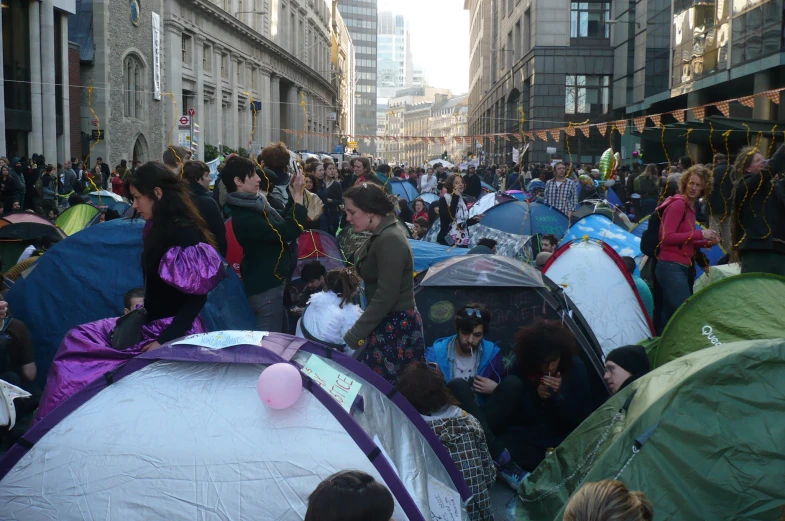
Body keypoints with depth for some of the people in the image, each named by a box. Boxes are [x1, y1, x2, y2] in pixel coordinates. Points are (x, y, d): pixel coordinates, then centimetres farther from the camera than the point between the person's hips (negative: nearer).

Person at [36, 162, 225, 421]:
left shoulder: (185, 233, -18)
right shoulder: (157, 228, 9)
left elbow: (197, 297, -20)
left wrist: (165, 341, -22)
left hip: (176, 331, -10)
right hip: (153, 324, 10)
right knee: (78, 339, 7)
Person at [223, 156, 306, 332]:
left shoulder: (252, 204, 4)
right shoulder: (243, 217, -25)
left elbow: (281, 222, 18)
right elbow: (288, 232, -30)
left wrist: (294, 195, 6)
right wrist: (299, 195, -23)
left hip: (269, 281, 10)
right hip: (265, 286, -10)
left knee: (280, 333, 21)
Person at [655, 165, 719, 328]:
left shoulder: (690, 207, 16)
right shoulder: (678, 204, -10)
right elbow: (667, 237, -19)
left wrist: (705, 243, 6)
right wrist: (699, 234, -18)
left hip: (681, 268, 10)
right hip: (671, 267, -10)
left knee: (668, 317, 14)